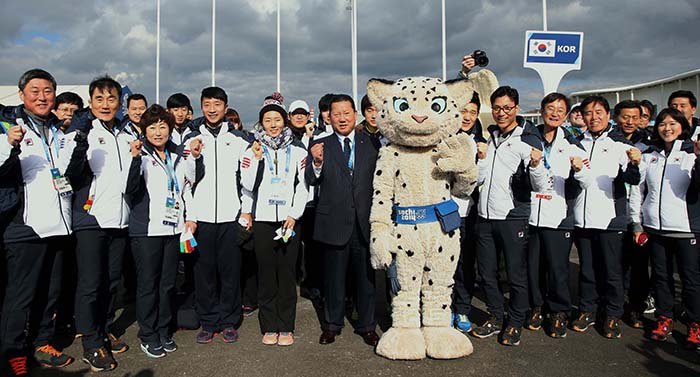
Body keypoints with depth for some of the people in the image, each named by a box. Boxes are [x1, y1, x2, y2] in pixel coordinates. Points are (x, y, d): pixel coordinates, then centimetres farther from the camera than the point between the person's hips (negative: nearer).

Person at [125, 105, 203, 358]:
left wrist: (196, 157, -1)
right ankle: (148, 335, 18)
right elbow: (131, 189, -18)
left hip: (173, 227, 5)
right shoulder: (142, 155, -5)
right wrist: (135, 158, -31)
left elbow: (193, 183, 11)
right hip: (146, 229, -4)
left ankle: (163, 331, 26)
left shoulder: (179, 155, 10)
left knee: (168, 283, 12)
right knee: (148, 284, 3)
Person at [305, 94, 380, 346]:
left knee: (366, 276, 10)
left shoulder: (370, 144, 6)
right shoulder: (320, 146, 3)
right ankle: (332, 325, 28)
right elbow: (311, 181, -8)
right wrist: (317, 163, -26)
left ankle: (367, 326, 27)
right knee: (333, 277, 11)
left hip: (365, 222, 1)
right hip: (334, 223, -1)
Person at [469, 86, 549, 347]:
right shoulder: (489, 137, 10)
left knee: (516, 275, 5)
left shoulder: (528, 139, -6)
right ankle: (495, 318, 30)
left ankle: (514, 324, 22)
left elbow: (540, 186, -14)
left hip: (513, 217, -5)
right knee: (487, 273, 13)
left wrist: (536, 164, -32)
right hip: (485, 216, 5)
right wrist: (482, 159, -3)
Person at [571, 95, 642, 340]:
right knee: (586, 269, 12)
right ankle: (587, 311, 25)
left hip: (610, 218, -3)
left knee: (611, 271, 5)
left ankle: (613, 315, 19)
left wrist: (634, 164, -32)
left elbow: (632, 179, -12)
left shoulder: (620, 144, 1)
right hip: (582, 218, 3)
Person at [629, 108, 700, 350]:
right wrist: (637, 224, 9)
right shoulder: (649, 157, 11)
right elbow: (637, 191, 12)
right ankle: (664, 319, 23)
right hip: (655, 227, 3)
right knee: (660, 275, 10)